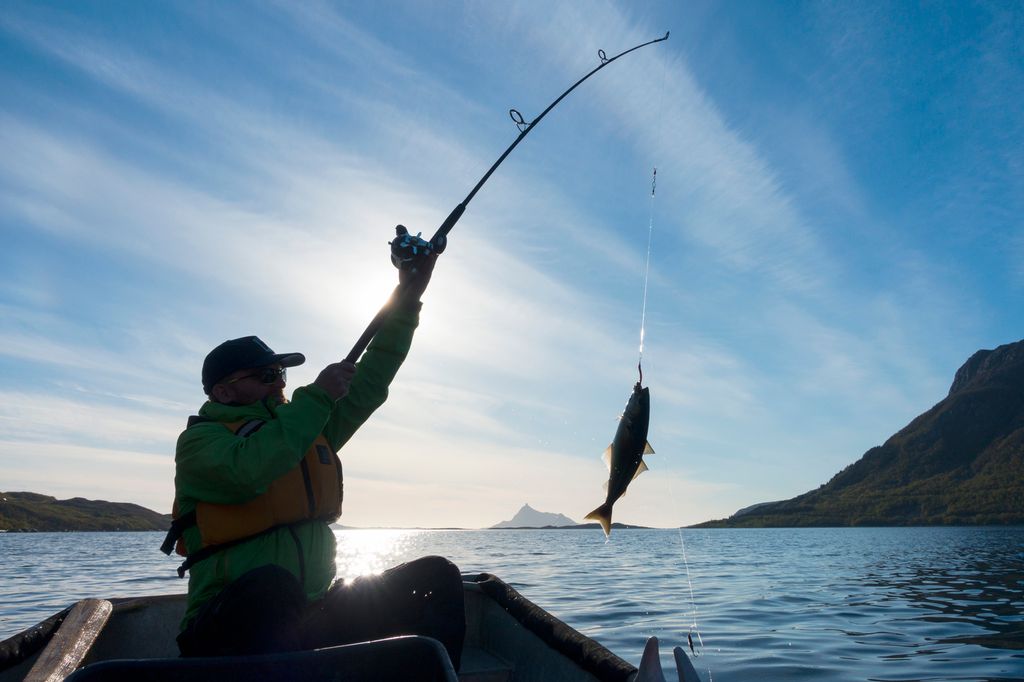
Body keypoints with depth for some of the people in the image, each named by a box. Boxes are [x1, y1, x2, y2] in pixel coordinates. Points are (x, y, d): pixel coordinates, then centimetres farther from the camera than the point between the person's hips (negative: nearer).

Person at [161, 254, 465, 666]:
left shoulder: (308, 429, 13)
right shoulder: (199, 440, -5)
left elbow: (368, 386, 11)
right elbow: (250, 470, -27)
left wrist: (406, 299, 7)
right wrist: (318, 396, -18)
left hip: (310, 616, 6)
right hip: (231, 627, -6)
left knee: (437, 577, -8)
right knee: (272, 586, -41)